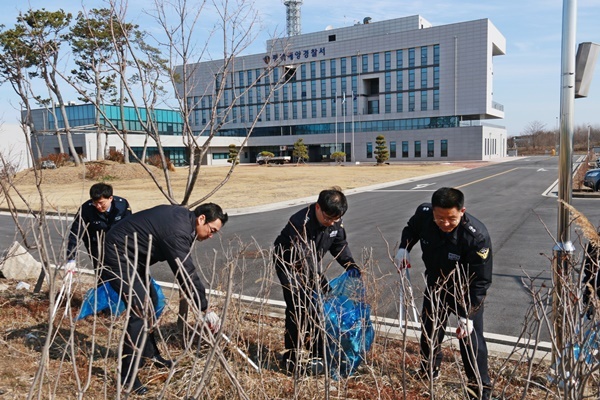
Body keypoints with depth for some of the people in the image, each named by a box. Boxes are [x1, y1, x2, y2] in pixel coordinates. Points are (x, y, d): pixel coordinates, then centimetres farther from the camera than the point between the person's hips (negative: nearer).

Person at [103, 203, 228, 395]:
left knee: (150, 301, 16)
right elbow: (187, 274, -25)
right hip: (119, 255, -11)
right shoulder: (177, 232, -27)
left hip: (131, 256, 11)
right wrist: (206, 310, -18)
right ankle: (128, 374, -6)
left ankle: (149, 354, 31)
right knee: (140, 311, -14)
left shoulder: (183, 215, 1)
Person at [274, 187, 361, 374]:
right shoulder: (300, 222, -36)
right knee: (297, 308, -15)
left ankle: (318, 356, 16)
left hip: (311, 265, 6)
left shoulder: (336, 222, -14)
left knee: (319, 307, 3)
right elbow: (305, 257, -40)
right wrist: (321, 283, -45)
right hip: (288, 265, -6)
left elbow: (340, 245, 1)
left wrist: (350, 264, -17)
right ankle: (290, 357, 0)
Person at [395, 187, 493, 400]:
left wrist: (467, 315, -31)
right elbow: (411, 229, 1)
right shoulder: (423, 214, -25)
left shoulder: (477, 236, -37)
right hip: (435, 286, 5)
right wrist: (403, 248, -18)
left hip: (467, 292, -4)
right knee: (429, 330, 18)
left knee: (471, 338, -5)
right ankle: (428, 373, 44)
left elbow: (480, 281, -29)